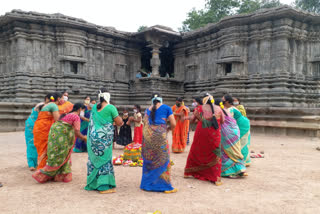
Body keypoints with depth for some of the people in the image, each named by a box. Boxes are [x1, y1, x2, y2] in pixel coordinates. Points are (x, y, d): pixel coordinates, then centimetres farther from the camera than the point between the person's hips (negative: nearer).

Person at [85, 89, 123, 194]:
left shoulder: (94, 107, 8)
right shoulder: (110, 108, -9)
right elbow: (119, 123, -9)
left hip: (93, 137, 6)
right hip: (104, 138, -6)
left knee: (94, 160, 13)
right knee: (105, 160, 1)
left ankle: (92, 184, 24)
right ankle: (104, 186, 3)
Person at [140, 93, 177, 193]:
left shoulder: (148, 110, 17)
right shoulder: (166, 108, 5)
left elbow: (145, 124, 15)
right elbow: (173, 124, 2)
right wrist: (168, 129, 20)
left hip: (147, 136, 4)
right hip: (160, 136, -4)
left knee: (148, 160, 14)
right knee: (163, 160, 3)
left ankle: (146, 184, 22)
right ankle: (166, 187, 9)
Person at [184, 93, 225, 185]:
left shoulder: (200, 108, -4)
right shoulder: (218, 109, 0)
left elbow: (192, 119, 3)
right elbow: (222, 121, 8)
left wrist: (188, 117, 24)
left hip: (201, 134, 0)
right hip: (214, 135, 0)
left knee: (195, 152, 17)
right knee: (215, 155, 12)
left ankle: (188, 172, 30)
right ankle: (217, 179, 8)